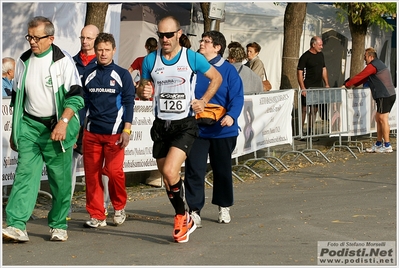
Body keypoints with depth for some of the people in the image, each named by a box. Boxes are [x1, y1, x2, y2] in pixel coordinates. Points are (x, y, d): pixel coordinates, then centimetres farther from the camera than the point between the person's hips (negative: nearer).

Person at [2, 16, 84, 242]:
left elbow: (76, 96, -11)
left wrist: (63, 122, -24)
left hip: (57, 127, -3)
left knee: (60, 179, 3)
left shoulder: (63, 61, -6)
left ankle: (59, 225, 16)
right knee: (25, 173, -10)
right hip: (29, 126, 3)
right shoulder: (24, 62, 9)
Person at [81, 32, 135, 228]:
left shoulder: (122, 75, 2)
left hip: (114, 132, -3)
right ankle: (97, 216, 9)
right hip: (91, 132, 3)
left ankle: (119, 207, 14)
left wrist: (127, 130, -7)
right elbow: (83, 102, 14)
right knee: (92, 174, 0)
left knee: (114, 170, -11)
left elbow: (129, 103, 1)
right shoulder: (88, 75, 10)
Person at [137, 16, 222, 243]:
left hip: (185, 124, -4)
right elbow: (143, 89, 12)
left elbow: (216, 77, 9)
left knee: (170, 172, -21)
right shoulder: (150, 60, 2)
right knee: (167, 179, 9)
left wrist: (204, 101, -2)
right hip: (161, 125, 4)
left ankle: (181, 217, 1)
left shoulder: (193, 58, -5)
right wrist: (144, 92, -11)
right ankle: (185, 220, 27)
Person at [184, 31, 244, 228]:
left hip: (222, 130, -1)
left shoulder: (228, 70, -4)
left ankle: (224, 207, 30)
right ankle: (194, 210, 0)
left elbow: (237, 97, -9)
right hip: (196, 129, 1)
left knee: (222, 170, 13)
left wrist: (231, 115, -25)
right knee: (194, 170, -5)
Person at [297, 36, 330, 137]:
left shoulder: (320, 55, 12)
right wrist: (303, 88, -18)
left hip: (318, 87, 7)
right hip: (308, 87, -7)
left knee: (314, 109, 10)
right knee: (304, 109, -7)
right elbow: (299, 72, -12)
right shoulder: (305, 56, -10)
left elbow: (324, 69, 20)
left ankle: (310, 132, 18)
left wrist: (327, 84, 15)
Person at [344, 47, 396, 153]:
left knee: (383, 119, -8)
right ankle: (378, 144, 18)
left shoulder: (372, 66, -12)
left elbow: (359, 77, -10)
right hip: (390, 95, 10)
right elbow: (364, 77, 26)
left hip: (384, 96, -10)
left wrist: (347, 85, 1)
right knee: (378, 119, 14)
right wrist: (353, 85, 21)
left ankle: (387, 146, -7)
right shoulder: (378, 64, 22)